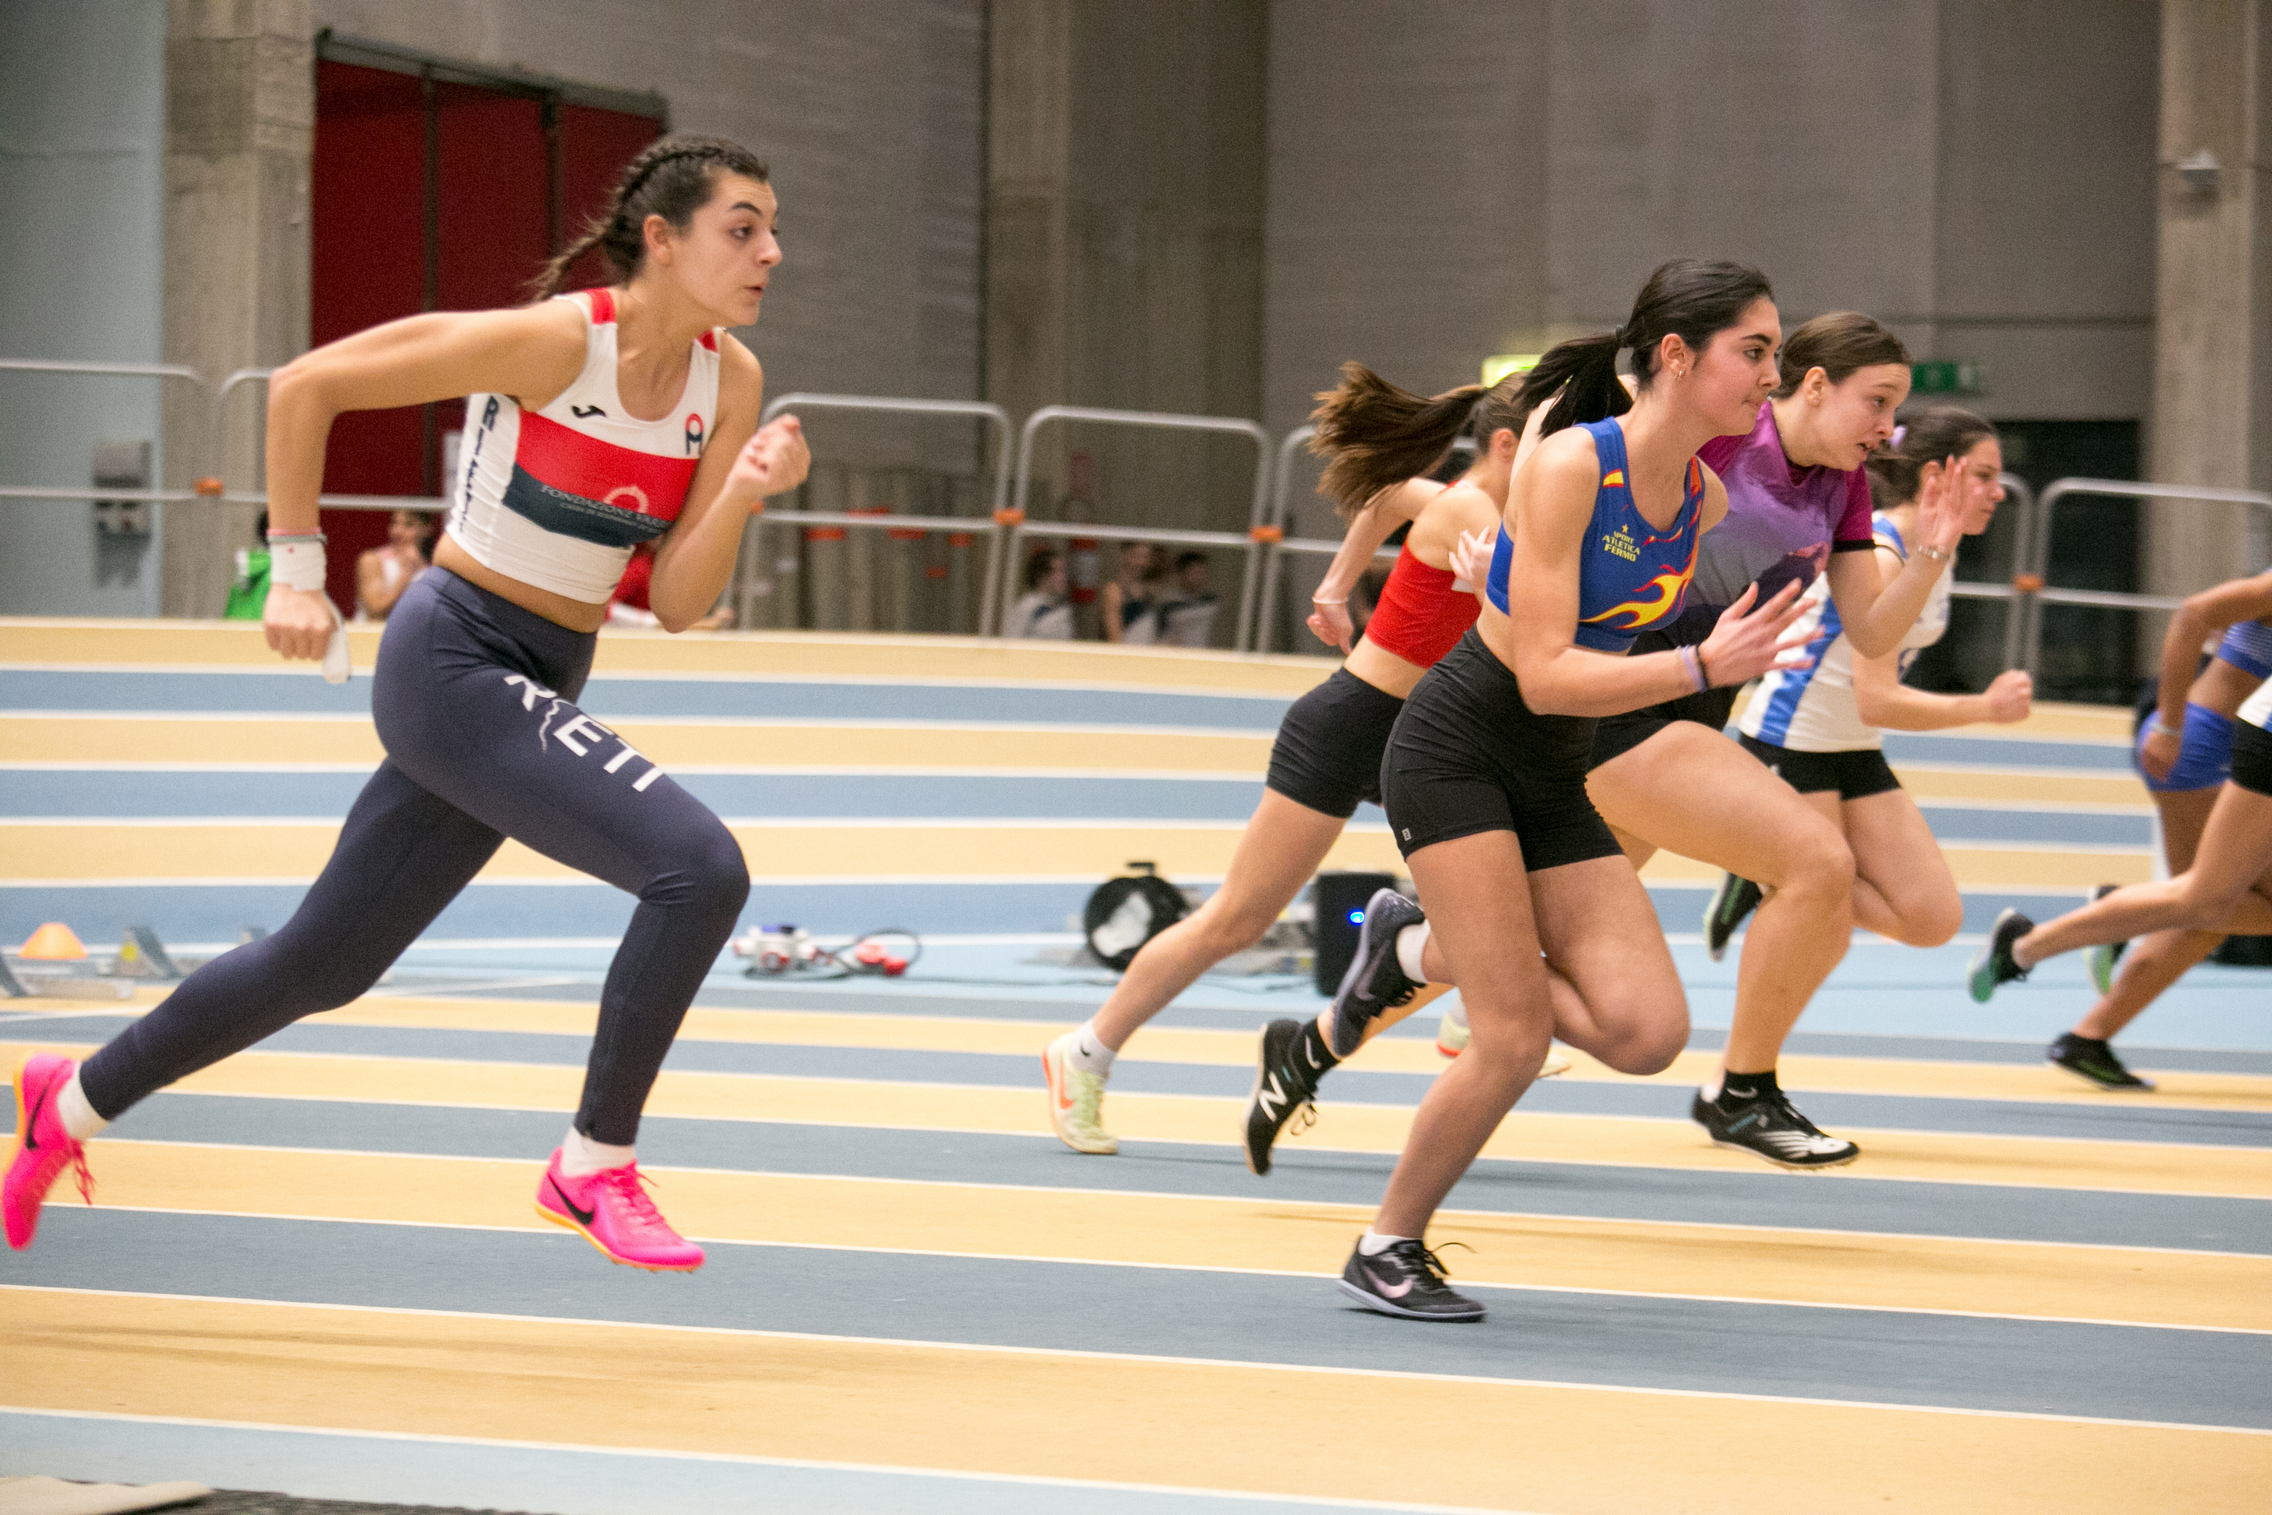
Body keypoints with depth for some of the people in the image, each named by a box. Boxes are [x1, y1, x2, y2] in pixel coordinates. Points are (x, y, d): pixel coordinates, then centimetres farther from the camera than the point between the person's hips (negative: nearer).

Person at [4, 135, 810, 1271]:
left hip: (536, 692, 8)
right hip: (453, 662, -8)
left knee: (325, 961, 18)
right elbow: (304, 386, -13)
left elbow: (676, 603, -1)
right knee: (699, 867, -22)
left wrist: (744, 493, -18)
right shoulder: (553, 342, -20)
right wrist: (297, 570, -10)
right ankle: (594, 1167, -9)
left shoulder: (731, 381, 0)